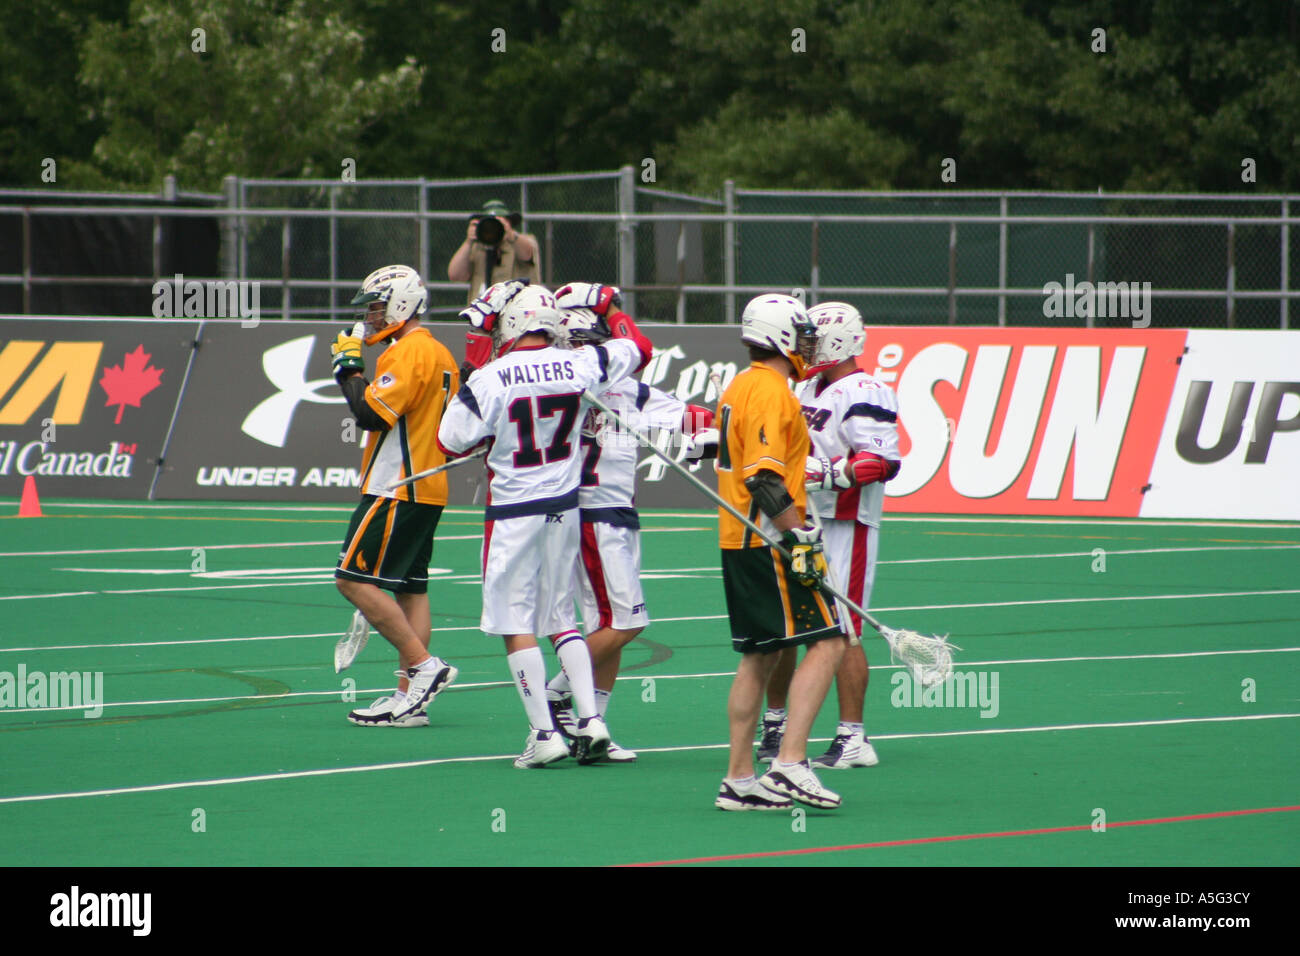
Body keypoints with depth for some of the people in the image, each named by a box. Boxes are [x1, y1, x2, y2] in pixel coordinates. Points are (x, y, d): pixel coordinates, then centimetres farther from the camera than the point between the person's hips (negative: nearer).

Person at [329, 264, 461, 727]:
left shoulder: (408, 352, -14)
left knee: (354, 579, -9)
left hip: (396, 489, -10)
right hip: (428, 492, 10)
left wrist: (348, 369, -8)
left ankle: (424, 667, -12)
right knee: (410, 587, 8)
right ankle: (410, 697, 5)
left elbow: (371, 413, -22)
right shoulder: (440, 355, 17)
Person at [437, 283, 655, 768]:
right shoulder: (579, 366, -5)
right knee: (560, 618, 16)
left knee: (515, 624, 2)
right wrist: (611, 311, 27)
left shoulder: (490, 380, -16)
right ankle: (590, 719, 6)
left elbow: (452, 441, -6)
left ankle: (543, 732, -3)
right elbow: (638, 349, 12)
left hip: (513, 512, -5)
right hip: (565, 506, 5)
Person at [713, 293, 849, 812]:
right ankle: (790, 764, -17)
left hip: (738, 541, 10)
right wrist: (799, 539, -23)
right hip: (769, 542, -10)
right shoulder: (771, 391, -15)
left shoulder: (740, 386, 16)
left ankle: (739, 778, 14)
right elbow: (766, 477, -23)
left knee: (760, 654, 14)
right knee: (826, 643, -9)